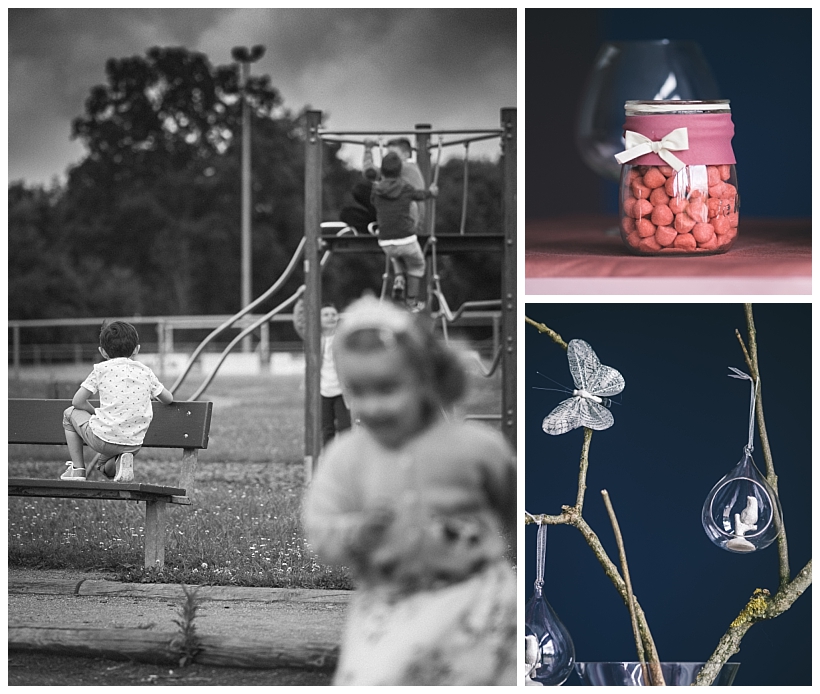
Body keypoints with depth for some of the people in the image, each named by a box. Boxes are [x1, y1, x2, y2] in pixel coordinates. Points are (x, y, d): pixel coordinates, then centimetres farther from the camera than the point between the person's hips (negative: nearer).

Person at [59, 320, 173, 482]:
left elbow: (77, 402, 1)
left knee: (70, 413, 25)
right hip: (134, 446, 4)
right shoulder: (145, 372, 7)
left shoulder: (102, 369, -1)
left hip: (103, 439, -4)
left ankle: (77, 468, 22)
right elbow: (168, 399, 15)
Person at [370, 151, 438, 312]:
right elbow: (421, 195, 17)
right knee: (417, 266, 26)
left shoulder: (377, 190, -1)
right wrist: (431, 192, 41)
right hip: (407, 239, -2)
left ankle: (399, 279, 15)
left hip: (386, 243, 2)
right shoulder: (406, 188, -4)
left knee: (396, 256, 38)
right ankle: (412, 302, 26)